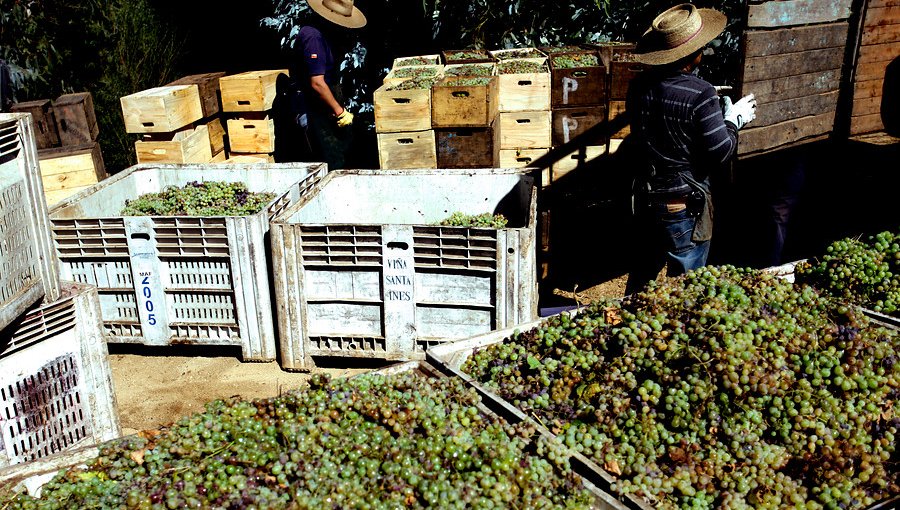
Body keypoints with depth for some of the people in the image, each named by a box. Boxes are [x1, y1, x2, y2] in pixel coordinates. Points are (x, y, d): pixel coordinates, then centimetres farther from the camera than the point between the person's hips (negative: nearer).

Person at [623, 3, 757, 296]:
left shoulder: (639, 85, -4)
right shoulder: (701, 94, -22)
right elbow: (721, 152, -19)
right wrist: (734, 120, 0)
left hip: (646, 195, 6)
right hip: (684, 203, -6)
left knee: (643, 271, 24)